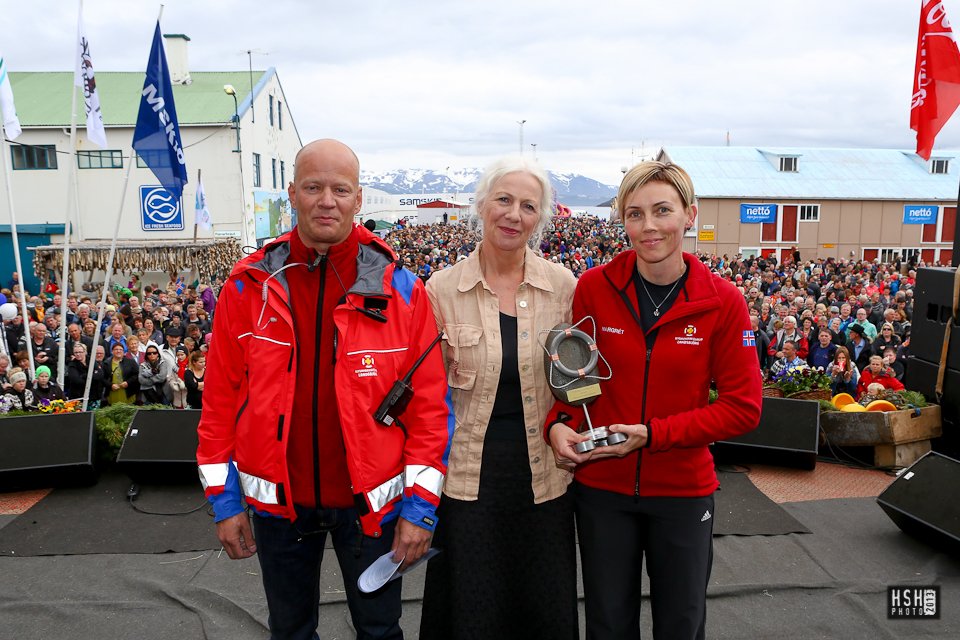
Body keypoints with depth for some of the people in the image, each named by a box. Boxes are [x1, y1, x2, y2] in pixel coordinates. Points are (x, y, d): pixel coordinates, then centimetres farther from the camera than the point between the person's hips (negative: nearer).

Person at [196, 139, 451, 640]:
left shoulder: (399, 289, -9)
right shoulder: (248, 286, -6)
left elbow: (429, 404, -8)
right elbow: (220, 399, -1)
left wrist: (420, 506, -9)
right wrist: (224, 499, 0)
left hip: (370, 503, -1)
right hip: (278, 502, 2)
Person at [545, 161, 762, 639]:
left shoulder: (722, 302, -12)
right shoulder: (594, 287, -9)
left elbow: (743, 407, -10)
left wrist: (652, 434, -20)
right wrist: (558, 424, -16)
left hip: (683, 491, 0)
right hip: (601, 487, 1)